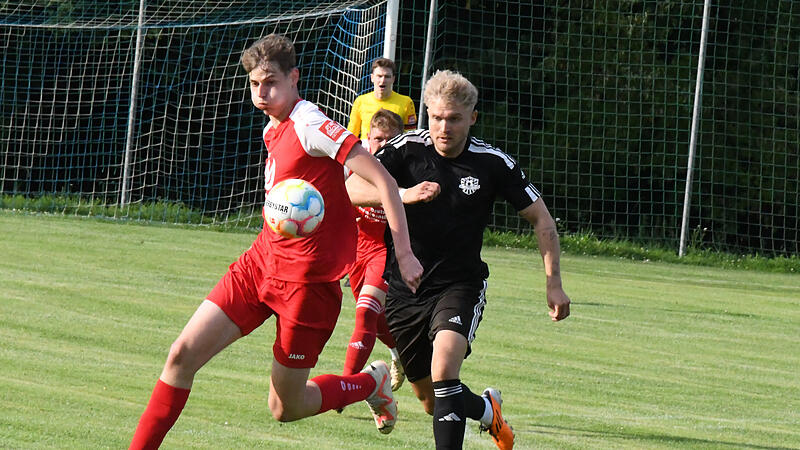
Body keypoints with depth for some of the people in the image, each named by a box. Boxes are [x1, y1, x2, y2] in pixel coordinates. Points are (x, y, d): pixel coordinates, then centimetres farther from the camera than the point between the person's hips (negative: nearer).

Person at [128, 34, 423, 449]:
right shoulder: (274, 128, 9)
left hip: (306, 281, -7)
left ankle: (371, 383, 30)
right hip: (260, 262, 7)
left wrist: (404, 253, -22)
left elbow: (382, 180, -20)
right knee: (183, 353, -7)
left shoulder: (309, 126, -18)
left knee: (285, 409, 4)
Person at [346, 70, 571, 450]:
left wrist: (554, 283, -5)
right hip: (405, 287, 2)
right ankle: (486, 408, 46)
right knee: (431, 401, 13)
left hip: (461, 284, -2)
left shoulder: (493, 163, -9)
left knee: (444, 362, -31)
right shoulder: (407, 149, -9)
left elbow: (541, 219, 2)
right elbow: (352, 189, -20)